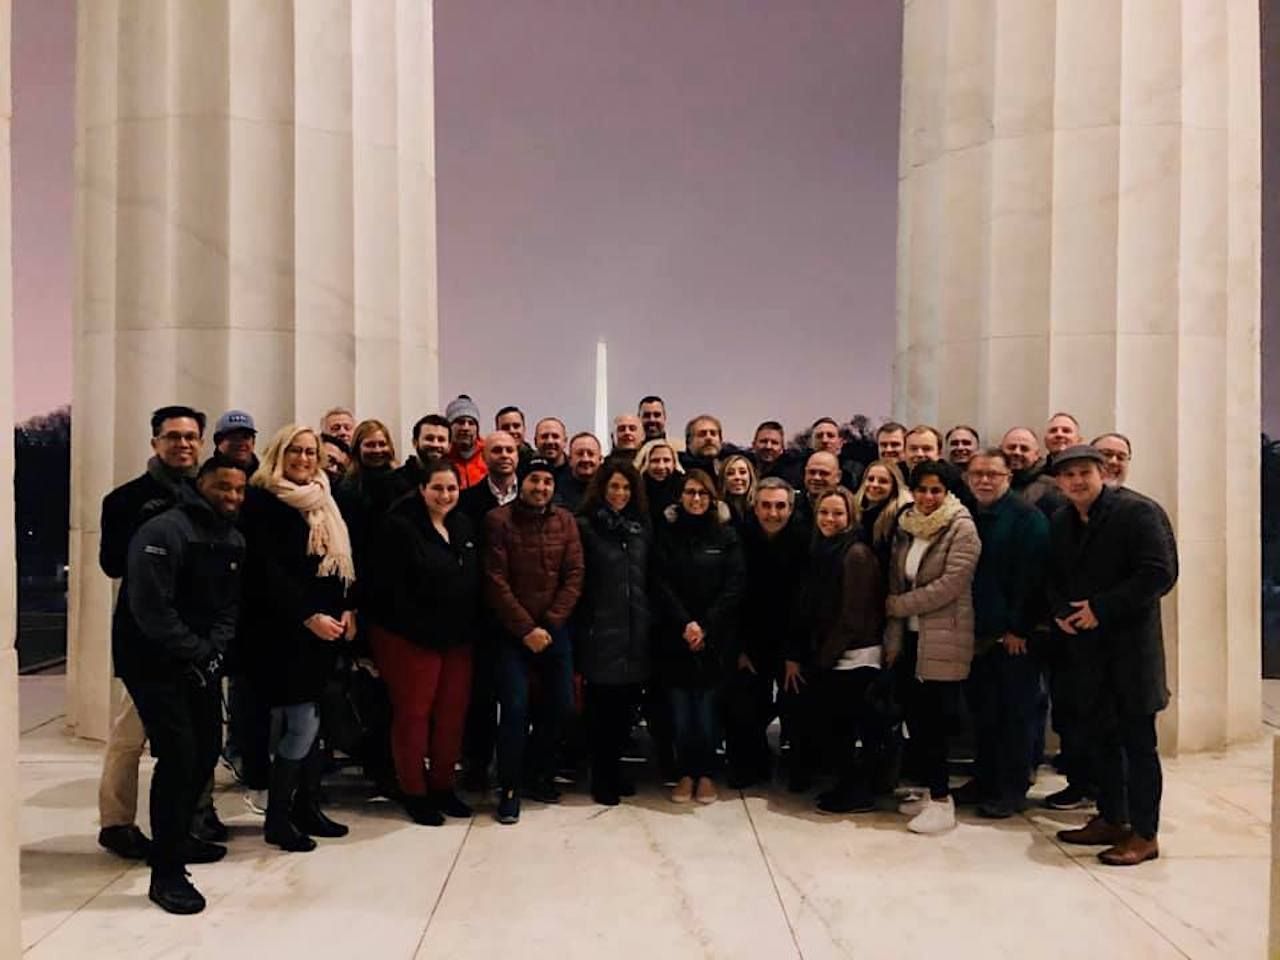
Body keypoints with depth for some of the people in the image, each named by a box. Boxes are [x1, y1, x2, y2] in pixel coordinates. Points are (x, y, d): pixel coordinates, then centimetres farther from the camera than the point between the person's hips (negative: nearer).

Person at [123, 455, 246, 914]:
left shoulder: (234, 540, 8)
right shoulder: (164, 531, -17)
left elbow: (229, 606, 8)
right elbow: (152, 608, -22)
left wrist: (213, 652, -8)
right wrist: (195, 654, -16)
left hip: (202, 664, 8)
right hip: (155, 663, -8)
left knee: (206, 752, 14)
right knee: (178, 756, -13)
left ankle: (179, 838, 34)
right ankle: (166, 871, -3)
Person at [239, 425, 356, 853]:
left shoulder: (324, 501, 15)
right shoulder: (262, 501, -7)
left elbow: (340, 560, 17)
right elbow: (266, 571, -14)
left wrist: (347, 609, 4)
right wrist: (308, 616, -19)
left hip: (323, 629, 7)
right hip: (281, 630, -7)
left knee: (306, 722, 11)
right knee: (302, 724, -7)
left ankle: (306, 808, 22)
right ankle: (277, 818, 7)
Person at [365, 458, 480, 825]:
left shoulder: (464, 525, 8)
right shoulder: (399, 527, -12)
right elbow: (388, 588, -18)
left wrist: (468, 627, 5)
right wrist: (420, 629, -18)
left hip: (457, 639, 6)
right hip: (410, 639, -6)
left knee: (453, 714, 11)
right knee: (413, 714, 5)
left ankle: (442, 786, 27)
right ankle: (413, 792, 21)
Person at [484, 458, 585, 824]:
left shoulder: (565, 521, 4)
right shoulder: (499, 520, -6)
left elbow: (574, 576, 0)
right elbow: (496, 581, -10)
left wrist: (549, 624, -9)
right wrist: (525, 628, -13)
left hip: (554, 630, 4)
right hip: (512, 631, -4)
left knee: (561, 704, 6)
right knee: (515, 708, -9)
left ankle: (540, 774, 28)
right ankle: (509, 788, 7)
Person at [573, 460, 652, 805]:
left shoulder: (641, 528, 14)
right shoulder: (585, 526, -2)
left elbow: (649, 579, 16)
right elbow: (575, 581, -5)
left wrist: (649, 620, 9)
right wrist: (578, 629, -8)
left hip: (635, 631, 5)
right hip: (600, 631, -4)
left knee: (625, 705, 9)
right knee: (601, 705, 2)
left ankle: (614, 769, 26)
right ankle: (601, 777, 15)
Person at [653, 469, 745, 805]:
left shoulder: (726, 536, 5)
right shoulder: (667, 533, 5)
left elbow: (734, 585, -2)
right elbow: (662, 584, -1)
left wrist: (705, 626, -10)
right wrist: (685, 623, -12)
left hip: (714, 636, 0)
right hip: (674, 635, 0)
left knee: (706, 705, 1)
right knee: (681, 706, 2)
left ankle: (705, 773, 14)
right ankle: (686, 773, 14)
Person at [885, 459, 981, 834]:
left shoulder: (962, 528, -8)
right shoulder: (905, 527, 11)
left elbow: (950, 585, -17)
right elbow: (895, 582, 11)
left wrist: (898, 606, -9)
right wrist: (894, 637, 4)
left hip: (944, 639, -6)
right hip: (910, 636, 6)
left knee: (934, 719, -4)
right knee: (915, 717, 9)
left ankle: (941, 801, 6)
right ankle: (932, 790, 24)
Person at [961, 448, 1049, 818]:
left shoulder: (1027, 517, -8)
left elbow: (1031, 576, -14)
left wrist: (1018, 629, -16)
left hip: (1014, 637, -5)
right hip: (976, 635, 6)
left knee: (1014, 714, 5)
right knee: (982, 712, 14)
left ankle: (1011, 791, 15)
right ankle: (985, 780, 27)